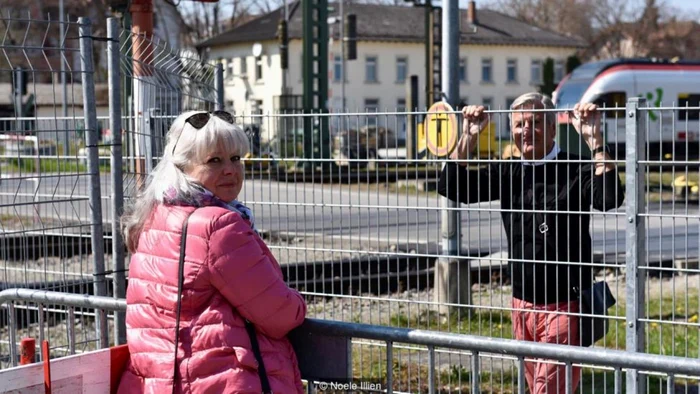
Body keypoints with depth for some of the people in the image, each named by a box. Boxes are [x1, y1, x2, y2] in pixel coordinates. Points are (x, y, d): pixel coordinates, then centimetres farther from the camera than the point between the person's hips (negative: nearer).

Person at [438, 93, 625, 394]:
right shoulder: (507, 173, 9)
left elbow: (610, 199, -25)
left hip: (564, 304, -6)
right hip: (522, 304, 6)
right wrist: (468, 137, -4)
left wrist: (594, 141, -28)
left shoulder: (574, 170, -7)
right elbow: (452, 187, 6)